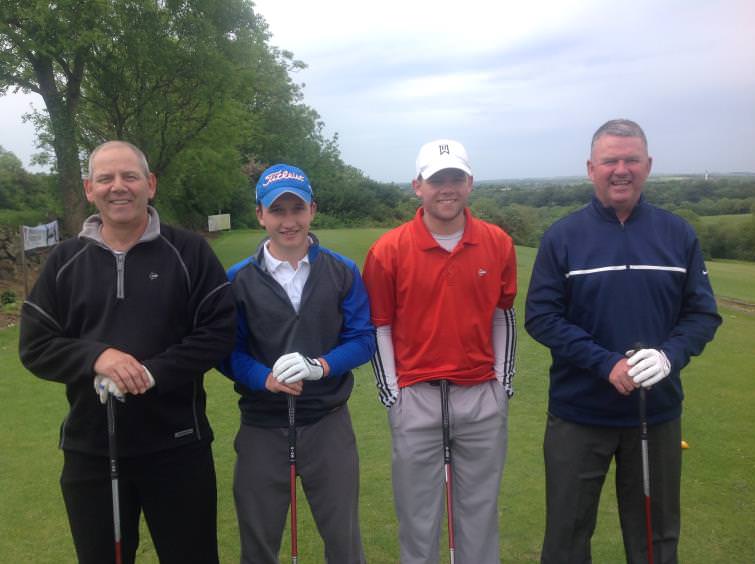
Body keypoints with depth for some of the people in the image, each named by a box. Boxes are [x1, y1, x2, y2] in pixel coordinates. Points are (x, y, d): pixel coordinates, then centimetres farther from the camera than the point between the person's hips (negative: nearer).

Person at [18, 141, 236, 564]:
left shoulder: (189, 252, -4)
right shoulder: (65, 261, 5)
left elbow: (220, 331, -9)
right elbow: (34, 346, 2)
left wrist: (153, 372, -20)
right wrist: (96, 357, -17)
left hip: (178, 446, -2)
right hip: (90, 450, 3)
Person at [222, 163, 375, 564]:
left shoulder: (342, 272, -1)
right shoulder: (238, 280, -2)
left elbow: (363, 339, -3)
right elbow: (228, 351, -3)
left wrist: (319, 365, -20)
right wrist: (265, 379, -22)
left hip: (328, 423, 0)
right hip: (261, 428, 1)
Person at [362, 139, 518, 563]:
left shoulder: (498, 244, 0)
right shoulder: (389, 250, -7)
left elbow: (503, 317, 9)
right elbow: (379, 326, -1)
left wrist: (503, 382, 7)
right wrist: (391, 394, -2)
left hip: (484, 397, 2)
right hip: (415, 399, -2)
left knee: (481, 509, 15)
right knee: (418, 513, 11)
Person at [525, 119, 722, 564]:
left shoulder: (679, 234, 0)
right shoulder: (562, 237, -6)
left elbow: (704, 312, 1)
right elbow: (541, 317, -10)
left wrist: (670, 355, -19)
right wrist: (607, 363, -21)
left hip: (659, 411, 2)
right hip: (579, 412, -2)